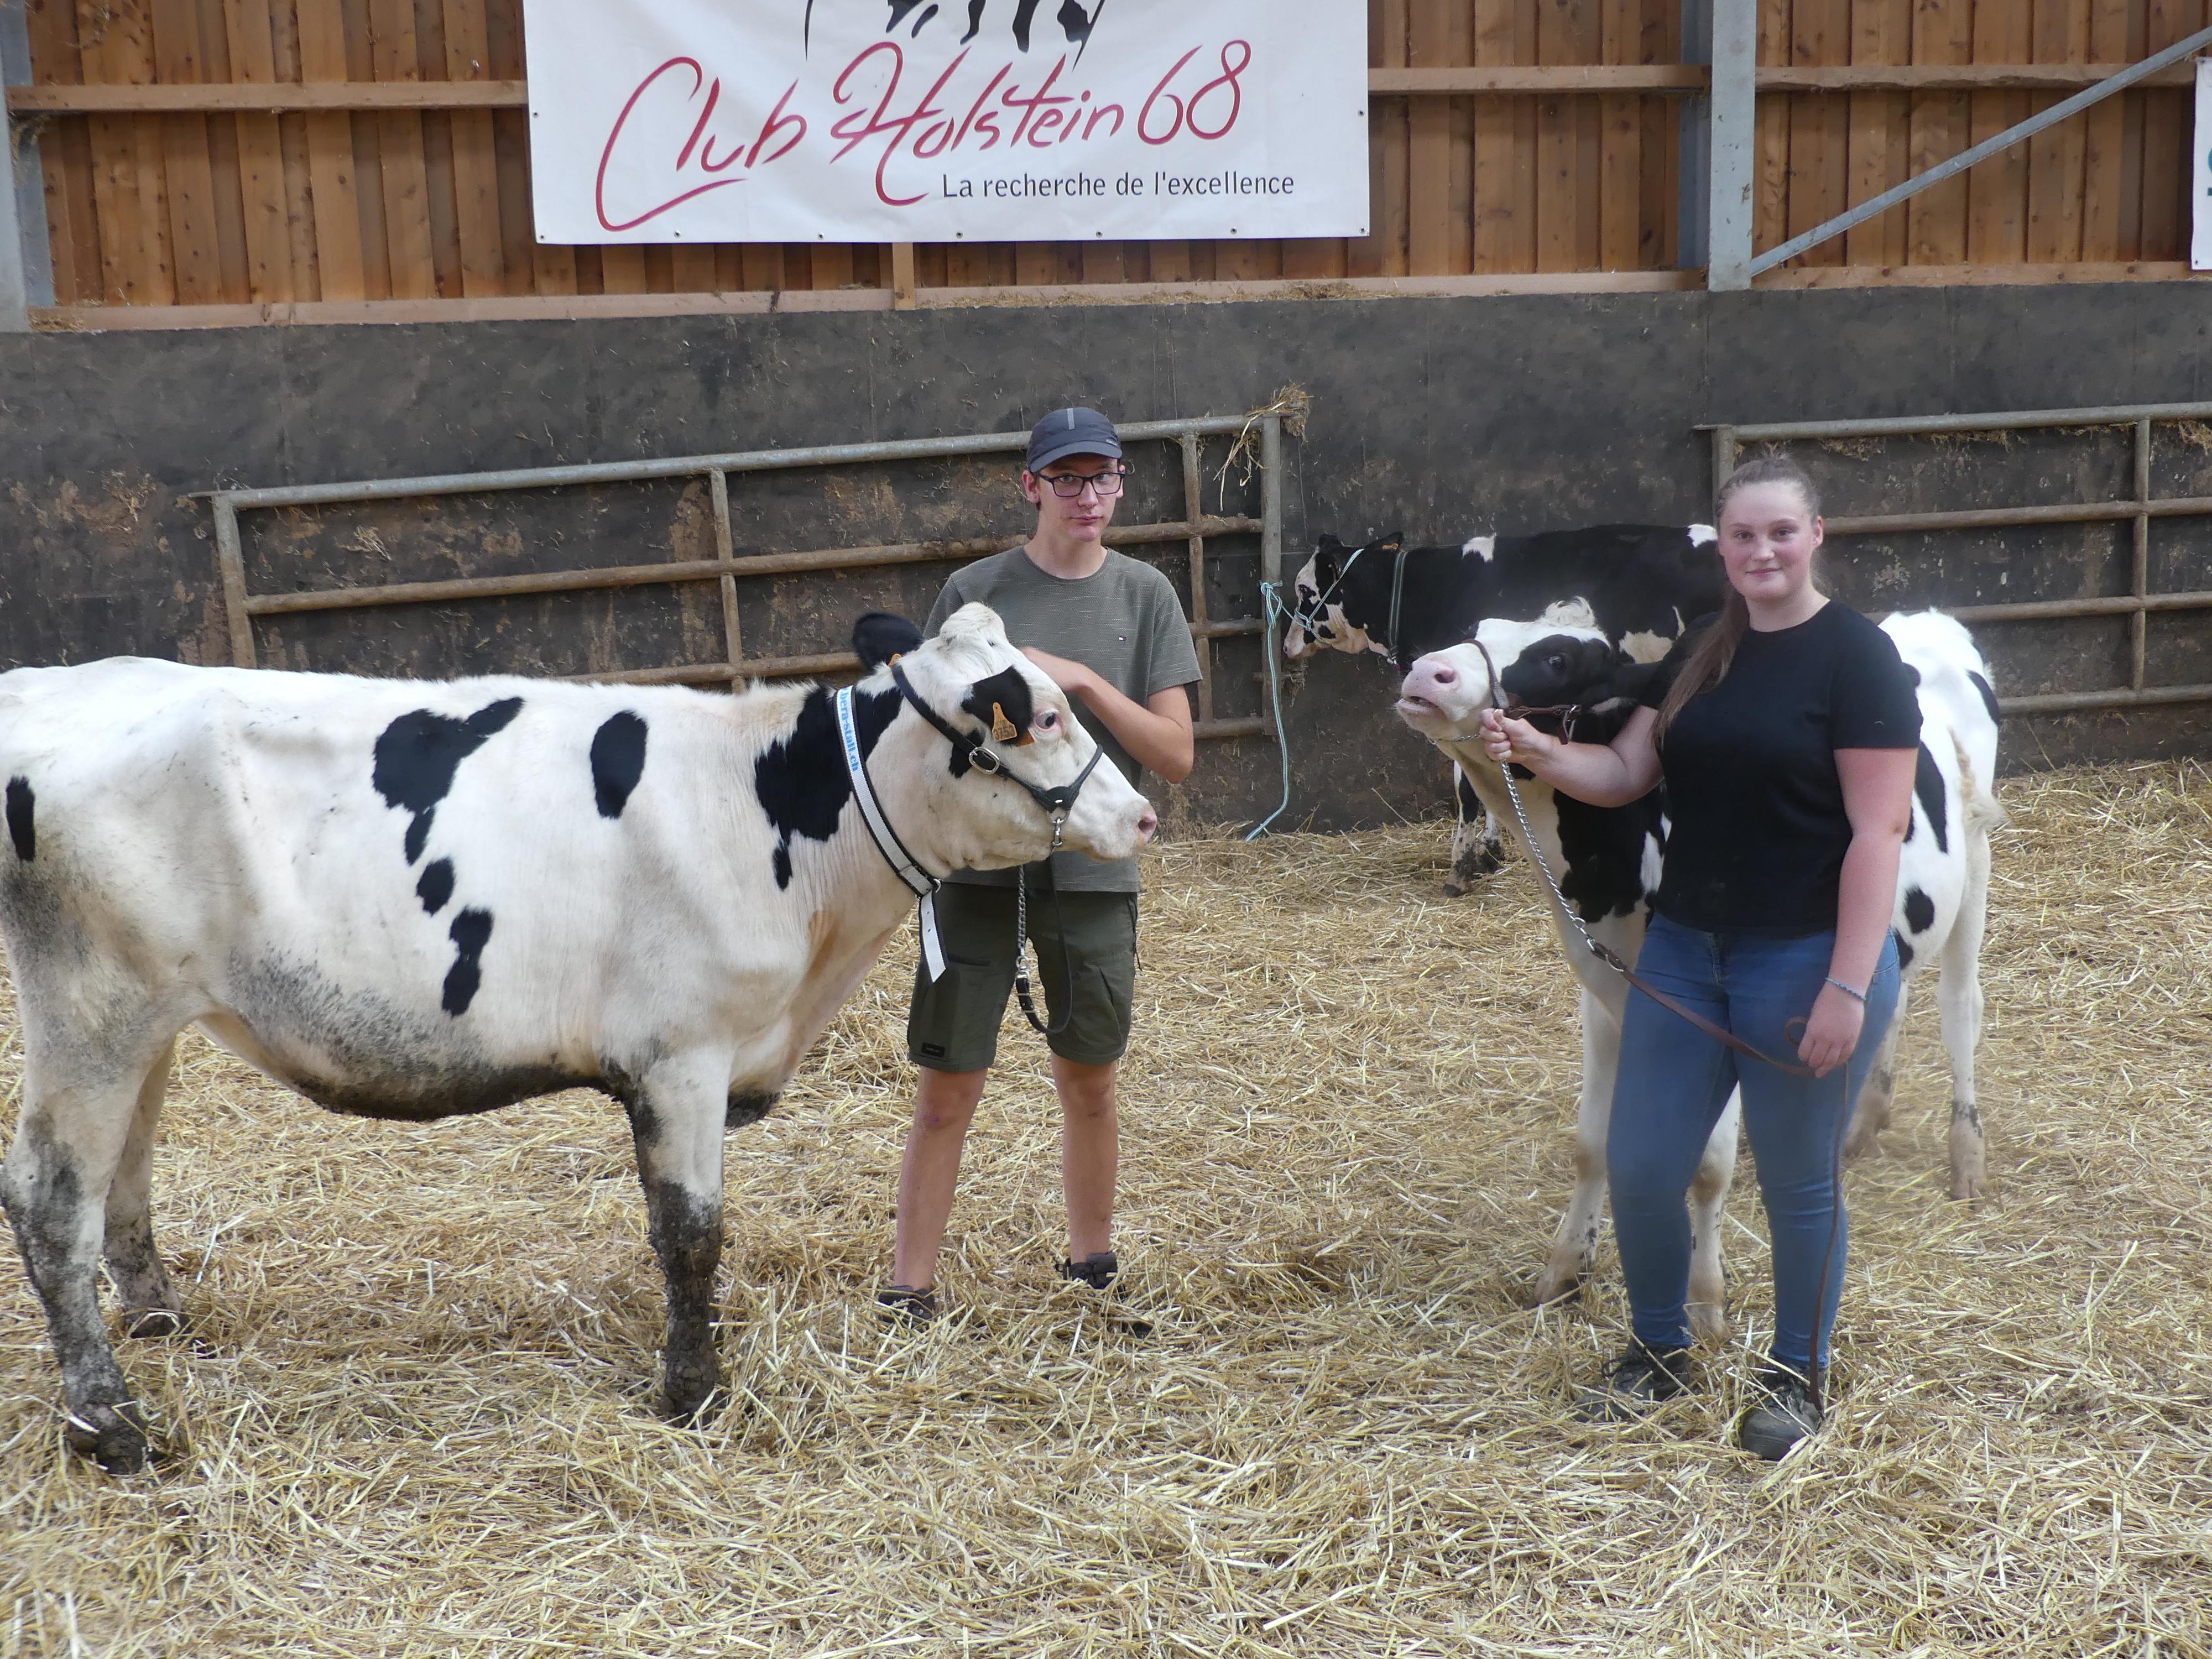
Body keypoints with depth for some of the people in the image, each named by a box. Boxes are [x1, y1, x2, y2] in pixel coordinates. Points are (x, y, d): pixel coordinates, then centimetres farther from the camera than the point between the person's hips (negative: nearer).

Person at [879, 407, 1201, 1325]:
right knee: (948, 1091, -1)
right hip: (976, 867, -2)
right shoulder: (974, 591, -1)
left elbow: (1176, 755, -4)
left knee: (1089, 1079, 15)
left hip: (1094, 873, 2)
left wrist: (1083, 680, -15)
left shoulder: (1145, 595, 2)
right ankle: (908, 1293, 11)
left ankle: (1092, 1264, 34)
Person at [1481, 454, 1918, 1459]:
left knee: (1798, 1182, 9)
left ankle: (1797, 1376, 29)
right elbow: (1625, 774, 9)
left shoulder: (1857, 658, -11)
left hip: (1806, 960, -6)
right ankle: (1658, 1352, 30)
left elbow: (1879, 831, -15)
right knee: (1639, 1167, 8)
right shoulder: (1700, 654, 8)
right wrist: (1542, 755, -13)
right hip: (1684, 951, 6)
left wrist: (1847, 986, -20)